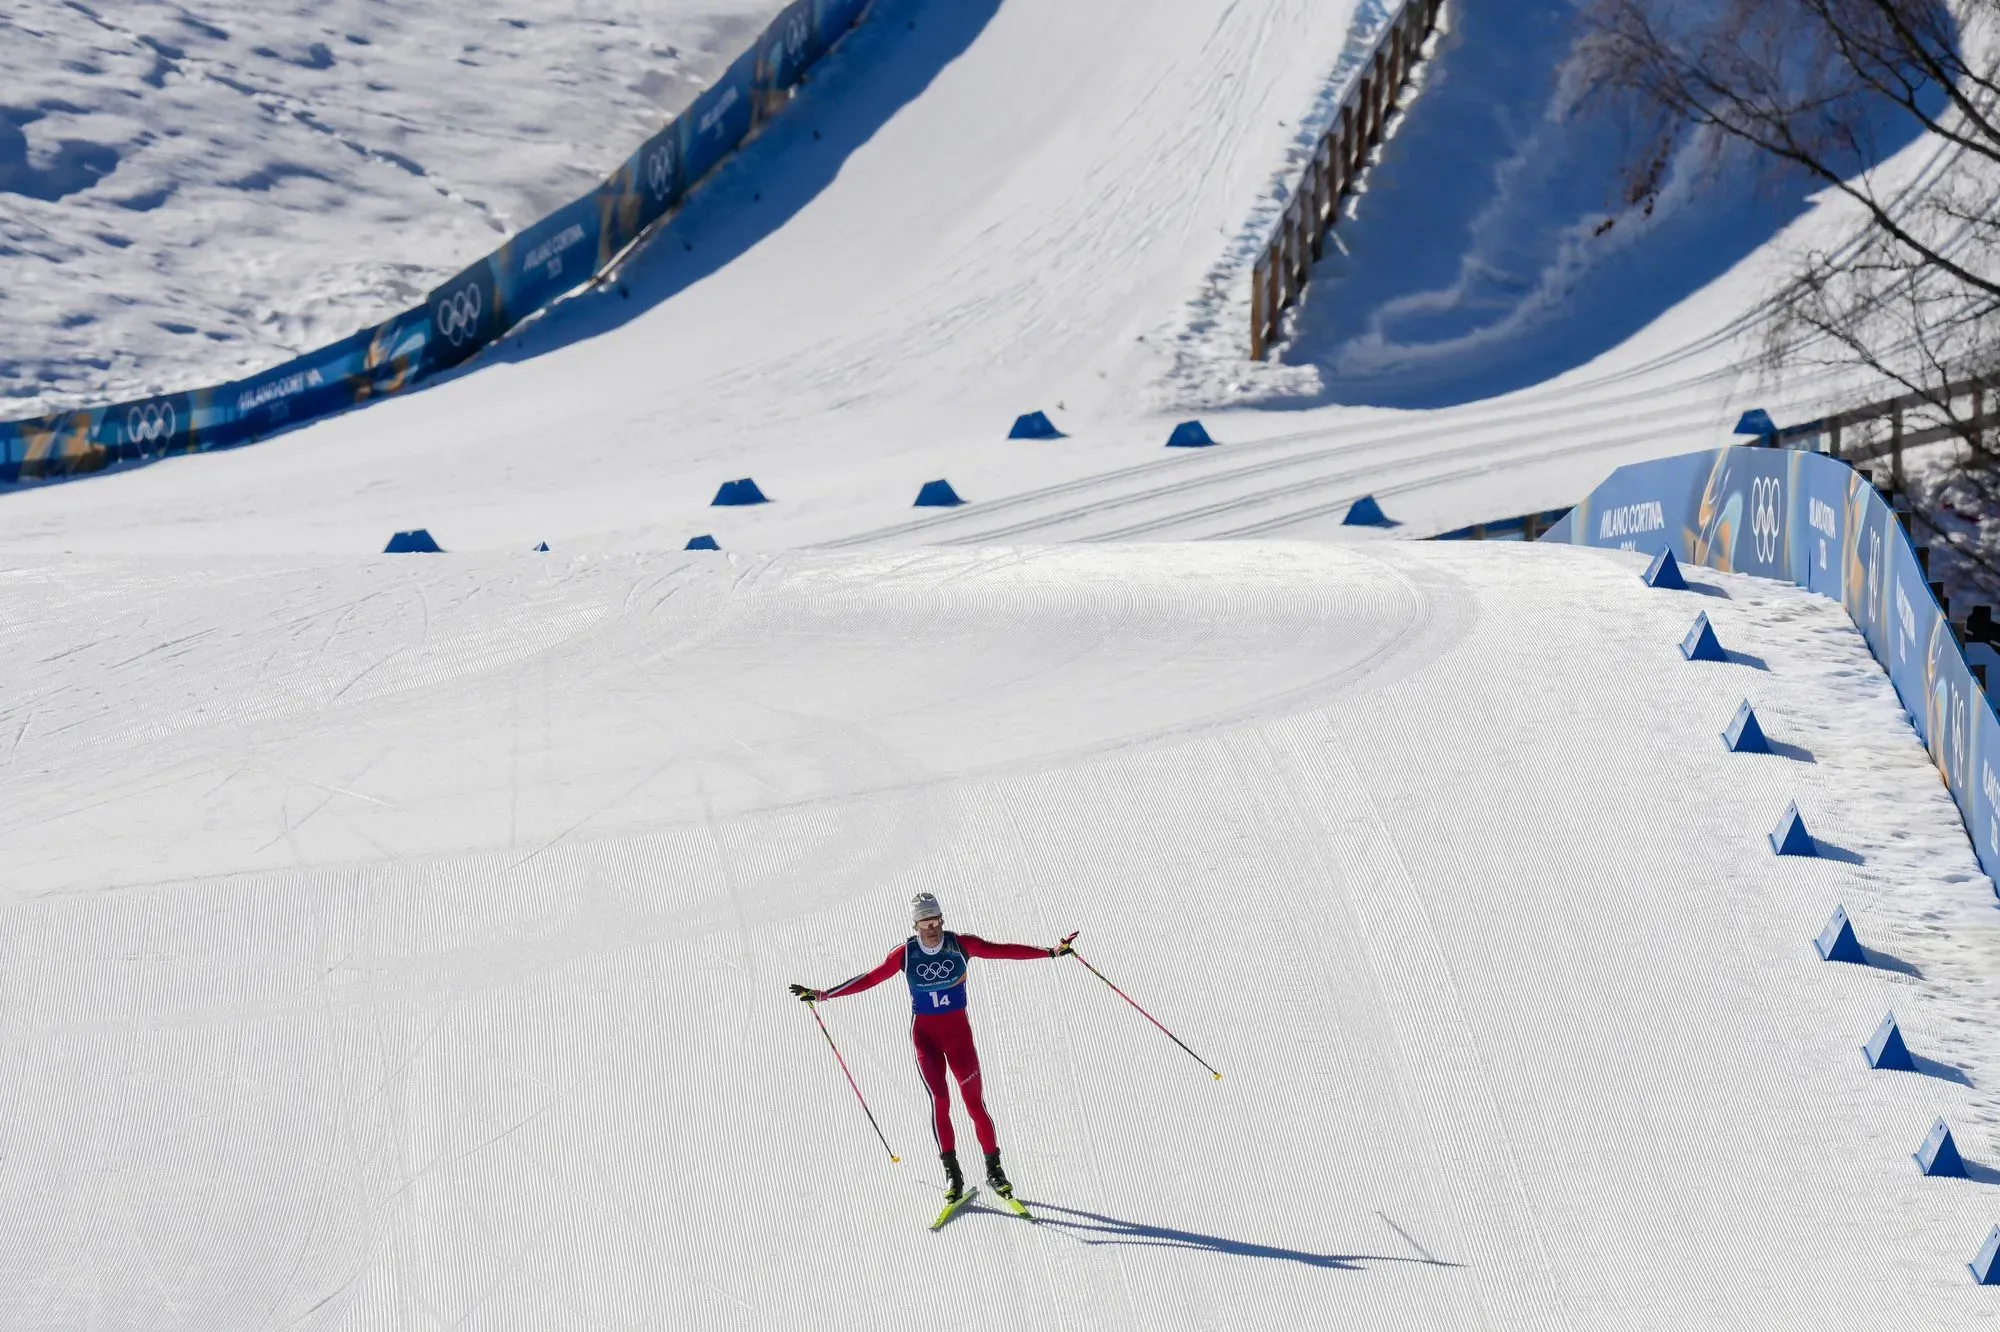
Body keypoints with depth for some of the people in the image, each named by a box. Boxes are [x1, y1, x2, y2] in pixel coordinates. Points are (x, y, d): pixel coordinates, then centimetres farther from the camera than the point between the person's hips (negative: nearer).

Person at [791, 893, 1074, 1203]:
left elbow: (1003, 951, -9)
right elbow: (870, 978, -2)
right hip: (924, 1034, 0)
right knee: (940, 1100, -12)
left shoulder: (960, 944, -7)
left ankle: (994, 1169, 6)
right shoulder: (906, 953, -5)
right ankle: (952, 1173, -3)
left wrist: (1051, 952, -15)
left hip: (958, 1030, 0)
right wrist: (822, 994, -5)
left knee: (974, 1101, -5)